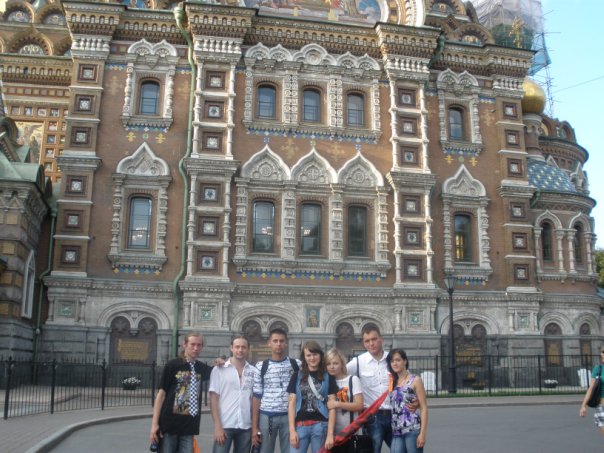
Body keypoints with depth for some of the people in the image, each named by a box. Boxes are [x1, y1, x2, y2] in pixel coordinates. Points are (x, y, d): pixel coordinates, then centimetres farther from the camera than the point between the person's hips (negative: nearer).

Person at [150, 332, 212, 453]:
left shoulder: (202, 368, 7)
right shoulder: (172, 365, -5)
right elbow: (161, 393, -5)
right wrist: (154, 423, -10)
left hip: (189, 426, 4)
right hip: (169, 423, -4)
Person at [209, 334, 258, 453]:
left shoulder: (254, 372, 5)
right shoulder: (219, 370, -1)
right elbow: (213, 399, -3)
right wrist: (218, 426, -10)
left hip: (246, 426, 3)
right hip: (225, 425, -3)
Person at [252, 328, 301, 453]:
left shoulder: (296, 365, 4)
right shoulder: (261, 366, 4)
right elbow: (256, 396, 4)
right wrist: (254, 426, -1)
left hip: (289, 416, 0)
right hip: (266, 417, 0)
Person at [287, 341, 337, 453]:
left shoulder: (328, 377, 6)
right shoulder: (297, 376, 10)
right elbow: (292, 403, 7)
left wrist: (330, 434, -6)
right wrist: (292, 430, -3)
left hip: (321, 426, -1)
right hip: (300, 426, 1)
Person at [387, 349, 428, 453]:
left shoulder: (415, 380, 1)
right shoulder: (392, 382, 15)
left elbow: (423, 408, -4)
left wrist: (422, 433, -11)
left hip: (413, 430, -4)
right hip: (397, 432, 4)